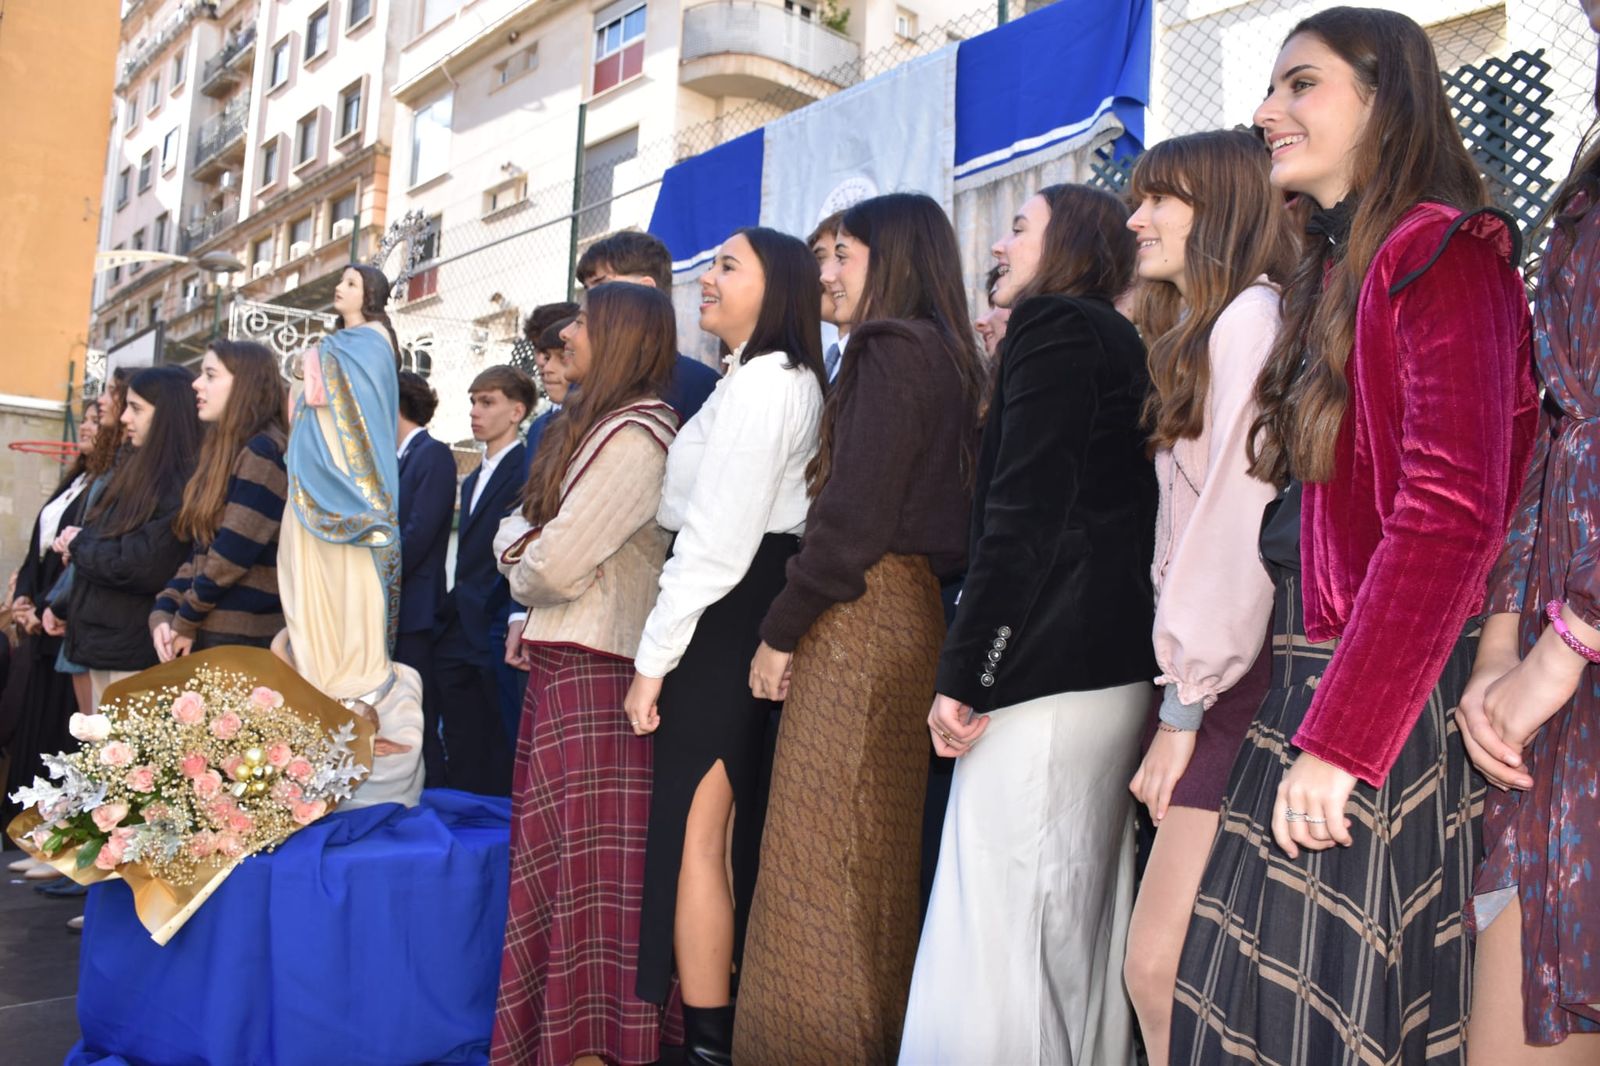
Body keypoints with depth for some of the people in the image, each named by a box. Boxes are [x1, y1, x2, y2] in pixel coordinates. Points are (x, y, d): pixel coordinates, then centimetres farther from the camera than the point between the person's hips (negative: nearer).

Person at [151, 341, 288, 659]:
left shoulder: (263, 452, -13)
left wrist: (185, 622, -7)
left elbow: (233, 555, -18)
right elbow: (201, 551, 14)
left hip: (242, 639, -9)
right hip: (211, 632, 9)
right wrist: (163, 612, 1)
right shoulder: (227, 453, 16)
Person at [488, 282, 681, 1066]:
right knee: (550, 856, 13)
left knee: (582, 862, -3)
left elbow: (555, 566, -18)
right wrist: (523, 544, -5)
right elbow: (519, 533, 16)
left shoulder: (634, 438, -13)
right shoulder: (589, 427, 17)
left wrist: (525, 573, 3)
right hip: (555, 664, 9)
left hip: (595, 673, -9)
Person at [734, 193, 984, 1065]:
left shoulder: (891, 353, -10)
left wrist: (781, 629, -11)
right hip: (911, 610, 10)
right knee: (876, 854, 14)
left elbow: (854, 512, -18)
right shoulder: (942, 359, 18)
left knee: (824, 849, -3)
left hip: (858, 621, -10)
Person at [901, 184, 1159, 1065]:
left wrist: (964, 676, -14)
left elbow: (1021, 518, -14)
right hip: (1112, 671, 9)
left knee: (1002, 934, -6)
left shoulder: (1053, 329, -4)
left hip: (1043, 681, -9)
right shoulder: (1119, 345, 21)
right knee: (1080, 933, 12)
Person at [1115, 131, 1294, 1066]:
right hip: (1206, 676, 9)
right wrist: (1181, 686, 11)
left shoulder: (1249, 315, -7)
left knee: (1162, 966, -10)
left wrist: (1187, 702, -13)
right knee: (1159, 967, 8)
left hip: (1236, 681, -9)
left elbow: (1241, 517, -16)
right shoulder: (1200, 332, 24)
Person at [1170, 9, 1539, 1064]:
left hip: (1392, 699, -8)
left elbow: (1449, 512, -20)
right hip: (1309, 682, 8)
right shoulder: (1333, 271, 17)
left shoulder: (1439, 254, -9)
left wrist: (1340, 738, -21)